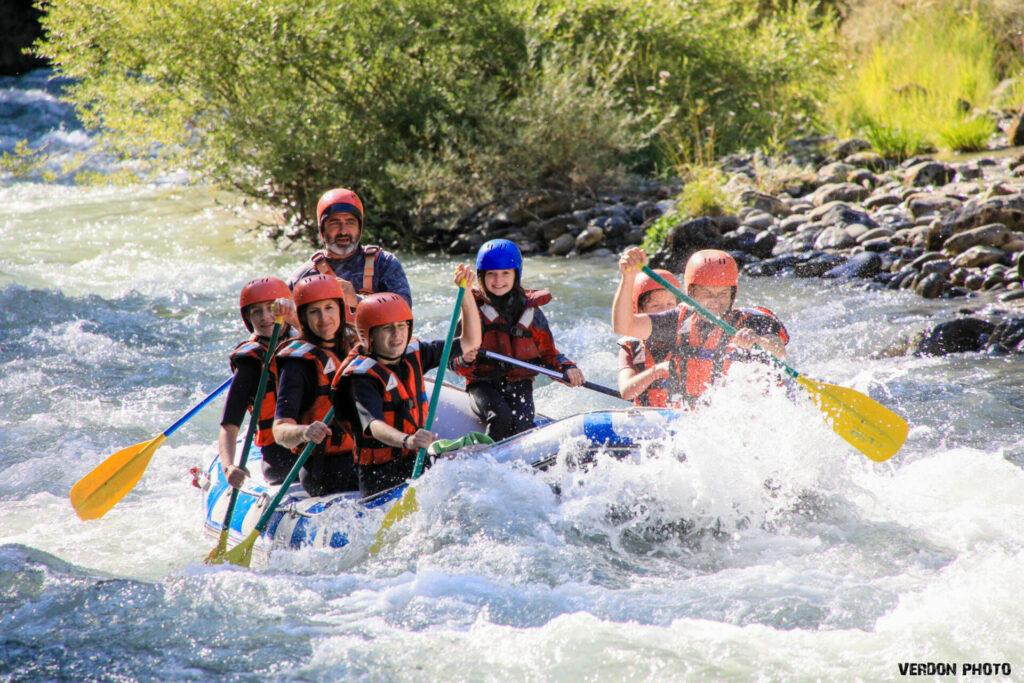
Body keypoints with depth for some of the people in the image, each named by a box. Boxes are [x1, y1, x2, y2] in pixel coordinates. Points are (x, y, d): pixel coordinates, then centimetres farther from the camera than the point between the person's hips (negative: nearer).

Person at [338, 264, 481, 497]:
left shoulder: (413, 354, 9)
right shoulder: (362, 377, -11)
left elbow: (470, 342, 15)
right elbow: (375, 425, -29)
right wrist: (407, 441, -49)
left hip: (417, 462, 6)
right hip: (381, 475, -6)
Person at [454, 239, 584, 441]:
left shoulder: (531, 312, 5)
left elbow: (548, 354, 12)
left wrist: (567, 368, -8)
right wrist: (465, 360, -27)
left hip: (520, 386, 2)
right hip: (484, 385, -2)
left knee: (522, 430, -23)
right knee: (501, 417, -31)